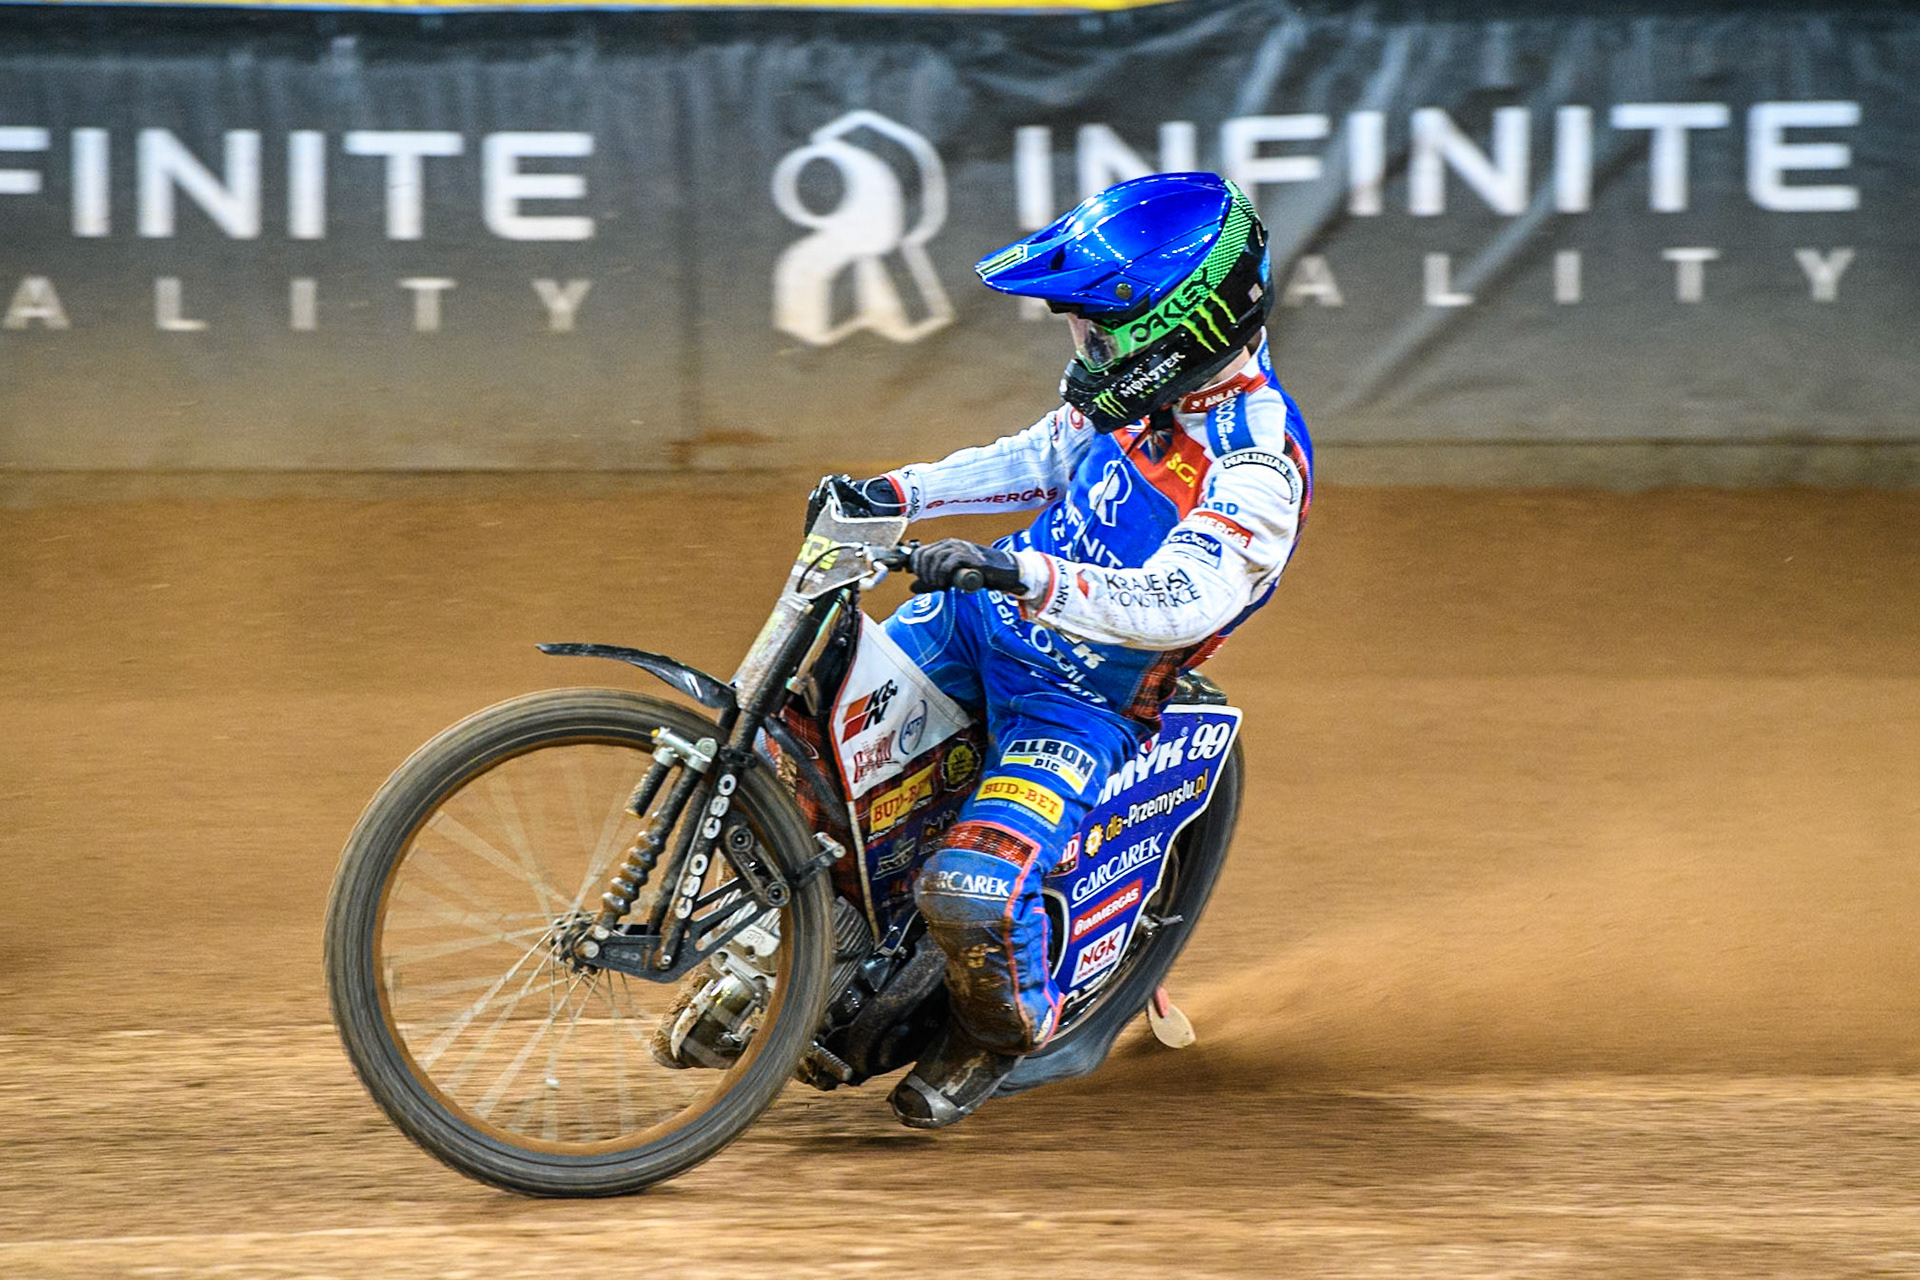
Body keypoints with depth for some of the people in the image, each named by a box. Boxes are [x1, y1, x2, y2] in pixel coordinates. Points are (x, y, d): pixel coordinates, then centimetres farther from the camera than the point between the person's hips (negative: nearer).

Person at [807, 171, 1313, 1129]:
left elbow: (1180, 601, -42)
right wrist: (897, 494, 5)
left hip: (1084, 705, -7)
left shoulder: (1254, 466, -28)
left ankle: (1005, 1028, 9)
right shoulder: (1145, 387, -4)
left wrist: (1023, 573, -52)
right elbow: (1043, 459, 15)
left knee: (971, 890, -24)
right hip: (985, 620, 7)